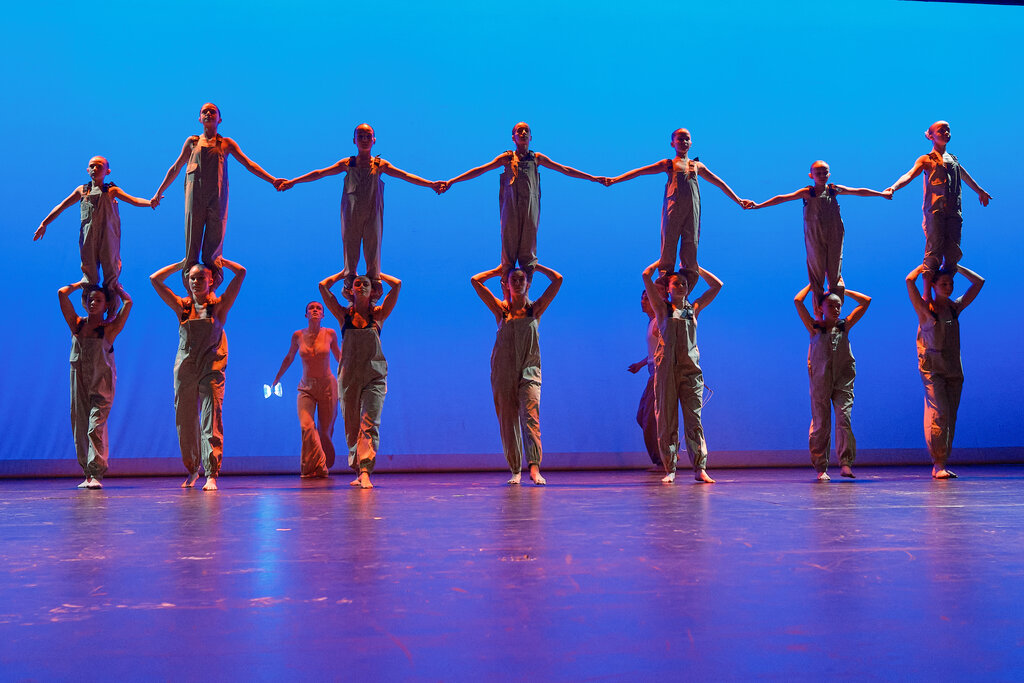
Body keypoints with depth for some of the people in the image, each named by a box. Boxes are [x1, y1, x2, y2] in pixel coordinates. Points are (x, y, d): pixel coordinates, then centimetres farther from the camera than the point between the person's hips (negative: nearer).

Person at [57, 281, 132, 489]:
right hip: (80, 382, 4)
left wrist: (117, 288, 4)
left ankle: (97, 474, -15)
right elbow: (62, 293, 2)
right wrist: (82, 284, 14)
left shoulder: (110, 328, -4)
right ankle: (88, 474, 13)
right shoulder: (77, 324, 5)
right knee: (80, 428, 5)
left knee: (96, 427, -15)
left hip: (102, 384, -4)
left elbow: (128, 303, -13)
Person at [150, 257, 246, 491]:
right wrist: (182, 264, 18)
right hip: (185, 368, 3)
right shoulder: (182, 306, 11)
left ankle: (212, 475, -13)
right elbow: (155, 279, 15)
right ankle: (192, 470, 22)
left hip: (211, 368, -3)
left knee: (211, 421, -11)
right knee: (185, 421, 6)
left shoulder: (219, 305, 4)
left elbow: (241, 273, 1)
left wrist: (220, 261, 14)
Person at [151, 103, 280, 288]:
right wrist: (159, 192, 24)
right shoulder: (192, 141, 17)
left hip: (217, 197, -1)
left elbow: (249, 164, 11)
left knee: (214, 240, -7)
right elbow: (175, 168, 23)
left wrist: (272, 180, 1)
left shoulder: (226, 143, 15)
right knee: (192, 239, -4)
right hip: (195, 196, 1)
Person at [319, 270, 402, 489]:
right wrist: (344, 273, 16)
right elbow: (323, 286, 3)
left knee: (370, 423, -14)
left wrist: (377, 273, 15)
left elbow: (396, 284, 0)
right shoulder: (344, 314, 7)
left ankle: (366, 471, -22)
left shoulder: (378, 314, 6)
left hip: (375, 375, -1)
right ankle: (358, 472, 13)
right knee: (351, 426, 3)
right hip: (349, 375, 1)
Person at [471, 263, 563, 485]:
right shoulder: (501, 309, 7)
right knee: (508, 422, 1)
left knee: (531, 416, -17)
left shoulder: (535, 309, 7)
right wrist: (498, 270, 16)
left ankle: (534, 467, -26)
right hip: (503, 373, 1)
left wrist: (535, 266, 15)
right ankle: (515, 470, 9)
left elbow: (557, 280, 4)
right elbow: (475, 281, 4)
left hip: (529, 371, -1)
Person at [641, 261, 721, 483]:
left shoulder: (694, 309, 17)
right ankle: (670, 469, 2)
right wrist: (663, 260, 19)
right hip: (666, 368, -1)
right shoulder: (662, 308, 11)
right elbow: (646, 276, 6)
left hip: (690, 369, 1)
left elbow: (717, 285, 24)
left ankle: (700, 468, -6)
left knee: (694, 418, -4)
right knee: (666, 419, -2)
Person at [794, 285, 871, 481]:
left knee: (844, 418, -12)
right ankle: (821, 468, 4)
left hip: (843, 381, 1)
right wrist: (812, 286, 14)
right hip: (820, 380, -1)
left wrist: (843, 290, 18)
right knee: (820, 423, -1)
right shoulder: (815, 328, 5)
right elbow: (798, 301, -1)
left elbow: (866, 301, 13)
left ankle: (845, 464, -12)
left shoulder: (844, 326, 10)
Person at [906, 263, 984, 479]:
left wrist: (956, 267, 14)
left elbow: (979, 282, 16)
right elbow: (910, 280, -15)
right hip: (932, 368, -5)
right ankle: (938, 464, -14)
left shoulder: (955, 307, 11)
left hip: (954, 369, 5)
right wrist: (924, 266, 2)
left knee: (950, 416, 3)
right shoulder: (925, 308, -2)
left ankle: (939, 465, 8)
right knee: (938, 413, -15)